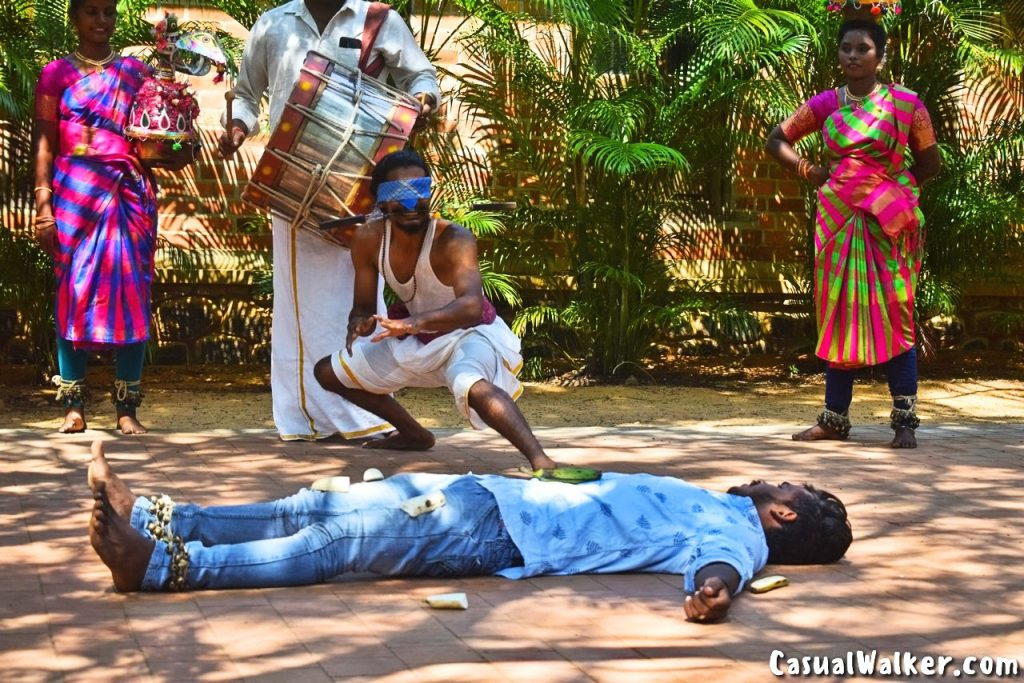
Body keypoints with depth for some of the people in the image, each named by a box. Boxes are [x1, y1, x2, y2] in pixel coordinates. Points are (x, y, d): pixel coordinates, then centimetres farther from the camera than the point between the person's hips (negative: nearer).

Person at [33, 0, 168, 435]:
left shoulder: (135, 71, 15)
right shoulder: (56, 73, 10)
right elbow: (45, 142, 5)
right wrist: (43, 202, -4)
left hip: (129, 192, 1)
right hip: (74, 193, -1)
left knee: (130, 293, -3)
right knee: (73, 293, -3)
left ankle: (127, 408, 0)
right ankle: (73, 406, 2)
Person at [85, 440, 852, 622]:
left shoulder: (735, 530, -7)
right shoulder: (718, 504, 20)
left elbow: (718, 559, -30)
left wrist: (715, 584, -54)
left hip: (507, 534, -9)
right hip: (501, 495, 9)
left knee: (345, 540, -21)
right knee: (322, 510, 2)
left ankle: (165, 566, -24)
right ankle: (154, 518, 2)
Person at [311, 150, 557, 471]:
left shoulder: (453, 239, -30)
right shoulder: (369, 239, -14)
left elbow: (471, 306, -46)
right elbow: (363, 307, -5)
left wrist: (414, 322, -64)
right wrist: (359, 325, -31)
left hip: (469, 333, -7)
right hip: (417, 340, 8)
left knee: (474, 386, -43)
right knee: (328, 372, 13)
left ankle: (541, 462, -43)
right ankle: (415, 435, 27)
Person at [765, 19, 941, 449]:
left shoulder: (905, 104, 0)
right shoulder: (826, 104, 6)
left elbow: (929, 163, 7)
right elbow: (776, 142, 16)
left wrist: (890, 186, -1)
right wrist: (811, 173, 5)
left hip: (888, 223, -3)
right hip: (837, 219, 3)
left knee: (894, 314, -5)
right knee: (839, 315, 6)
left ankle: (905, 419, -1)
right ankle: (835, 418, 12)